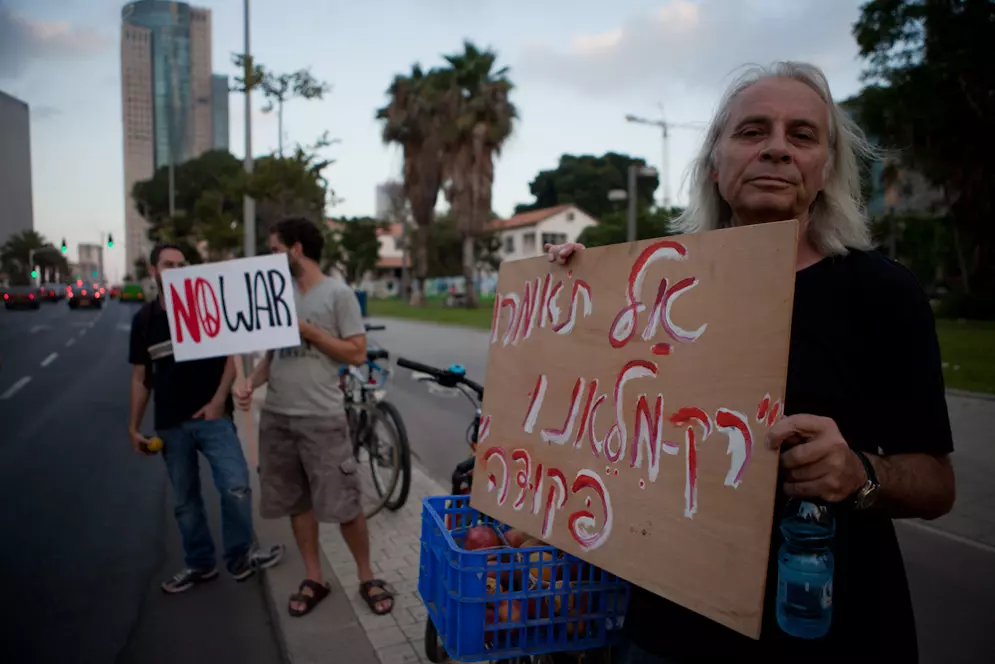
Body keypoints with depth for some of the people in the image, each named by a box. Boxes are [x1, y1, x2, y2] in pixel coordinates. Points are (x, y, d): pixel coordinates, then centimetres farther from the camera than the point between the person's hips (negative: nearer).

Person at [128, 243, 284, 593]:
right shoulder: (144, 319, 7)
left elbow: (232, 355, -1)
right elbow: (140, 376, 12)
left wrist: (218, 400, -13)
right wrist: (134, 426, 9)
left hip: (212, 416, -3)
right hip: (170, 424, 3)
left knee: (236, 487, -11)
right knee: (185, 500, 11)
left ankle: (240, 559, 9)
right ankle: (200, 564, 27)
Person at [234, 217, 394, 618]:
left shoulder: (338, 294, -6)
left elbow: (357, 354, -9)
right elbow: (273, 353, 15)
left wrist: (308, 331, -13)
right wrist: (251, 381, -3)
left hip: (322, 418, -6)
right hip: (276, 416, 6)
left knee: (344, 504, -2)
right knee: (298, 502, 13)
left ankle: (367, 578, 17)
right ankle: (314, 579, 27)